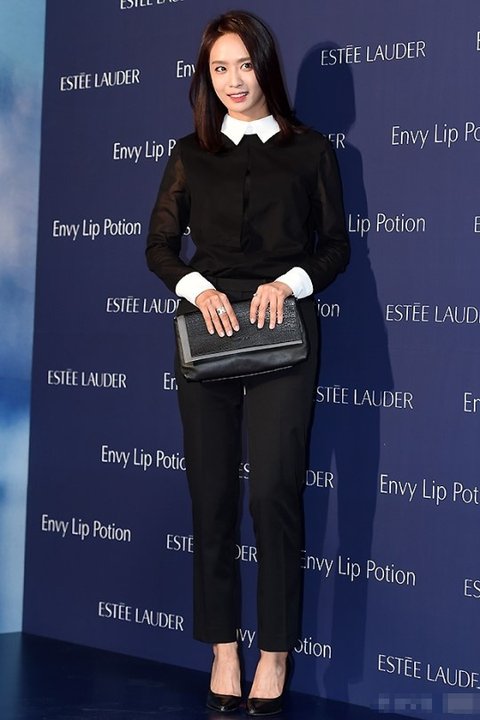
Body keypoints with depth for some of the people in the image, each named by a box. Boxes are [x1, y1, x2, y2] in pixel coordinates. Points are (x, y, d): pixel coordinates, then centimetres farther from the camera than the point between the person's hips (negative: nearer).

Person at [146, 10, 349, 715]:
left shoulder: (309, 150, 10)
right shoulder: (191, 154, 14)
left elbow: (335, 246, 8)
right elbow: (160, 245, 10)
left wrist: (288, 282, -10)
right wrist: (198, 288, -9)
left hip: (281, 331, -2)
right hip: (207, 326, 2)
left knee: (274, 492, -9)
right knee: (211, 492, 2)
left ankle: (276, 651, 1)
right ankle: (223, 647, 10)